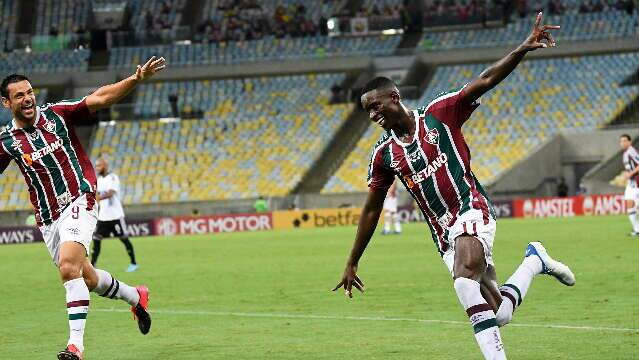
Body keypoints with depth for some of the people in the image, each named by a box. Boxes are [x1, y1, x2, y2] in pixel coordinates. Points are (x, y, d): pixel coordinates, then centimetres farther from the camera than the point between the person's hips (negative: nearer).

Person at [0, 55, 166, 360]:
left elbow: (99, 98, -9)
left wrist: (136, 79, -22)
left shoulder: (56, 113, -4)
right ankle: (135, 296, 41)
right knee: (86, 278, 12)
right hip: (47, 218, 4)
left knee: (69, 267, -25)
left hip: (78, 203, -4)